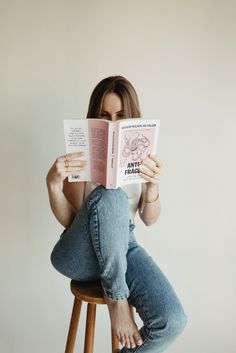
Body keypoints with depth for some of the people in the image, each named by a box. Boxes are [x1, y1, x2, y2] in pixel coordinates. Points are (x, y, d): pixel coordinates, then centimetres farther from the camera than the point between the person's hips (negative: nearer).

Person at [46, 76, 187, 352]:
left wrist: (153, 184, -21)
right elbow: (68, 221, -8)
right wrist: (52, 183, -26)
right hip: (80, 255, -2)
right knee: (111, 197, -35)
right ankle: (116, 296, -18)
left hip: (122, 247, 3)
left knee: (172, 321, -22)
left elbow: (149, 219, -1)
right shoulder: (81, 153, -7)